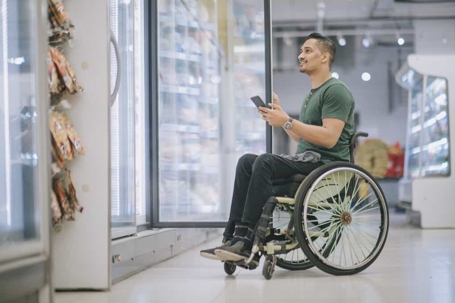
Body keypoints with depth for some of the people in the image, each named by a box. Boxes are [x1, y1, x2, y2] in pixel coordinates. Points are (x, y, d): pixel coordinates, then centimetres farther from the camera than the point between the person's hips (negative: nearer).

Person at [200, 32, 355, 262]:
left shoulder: (335, 91, -7)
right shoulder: (313, 93, 25)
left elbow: (329, 138, -19)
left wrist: (287, 122, -19)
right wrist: (280, 116, 14)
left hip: (327, 163, -9)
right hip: (307, 160, 9)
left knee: (265, 162, -30)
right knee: (247, 161, -10)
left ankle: (245, 240, -31)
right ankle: (234, 234, -21)